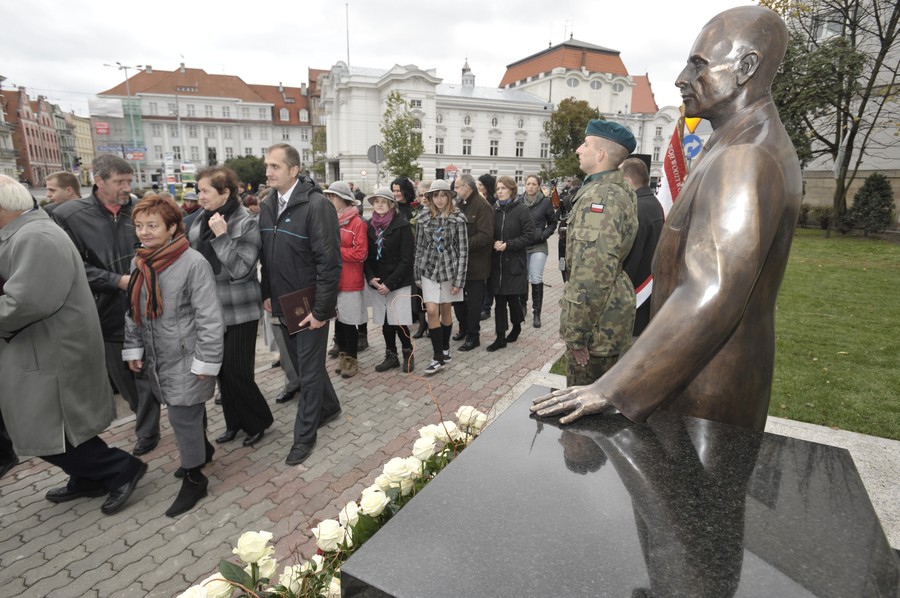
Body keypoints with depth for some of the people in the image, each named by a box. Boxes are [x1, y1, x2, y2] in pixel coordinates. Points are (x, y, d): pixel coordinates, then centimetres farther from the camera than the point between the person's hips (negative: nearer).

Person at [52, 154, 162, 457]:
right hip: (110, 314, 0)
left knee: (146, 375, 9)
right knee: (123, 378, 14)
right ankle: (148, 419, 37)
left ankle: (147, 432, 28)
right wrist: (117, 280, -17)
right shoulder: (69, 216, -6)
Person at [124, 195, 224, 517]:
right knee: (189, 410, 20)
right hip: (157, 356, 7)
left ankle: (194, 478, 15)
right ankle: (202, 449, 43)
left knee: (183, 415, -2)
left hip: (185, 356, -6)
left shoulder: (193, 263, -18)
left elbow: (209, 317, -19)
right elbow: (133, 311, 14)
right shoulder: (138, 262, 5)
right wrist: (133, 348, 12)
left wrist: (206, 360, -18)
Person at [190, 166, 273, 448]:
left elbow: (241, 270, -20)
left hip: (239, 312, -6)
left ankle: (259, 421, 20)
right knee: (222, 370, 13)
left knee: (238, 372, -3)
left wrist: (221, 236, -22)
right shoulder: (202, 219, 6)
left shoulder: (246, 224, -14)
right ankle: (235, 422, 30)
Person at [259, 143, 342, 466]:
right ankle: (329, 406, 42)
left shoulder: (316, 205, -18)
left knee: (309, 370, 6)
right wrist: (267, 294, 8)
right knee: (301, 363, 20)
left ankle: (304, 434, 23)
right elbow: (266, 256, 13)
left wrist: (320, 310, -19)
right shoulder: (268, 205, 5)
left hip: (309, 306, -7)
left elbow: (329, 262, -20)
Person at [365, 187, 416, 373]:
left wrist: (390, 283, -16)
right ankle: (391, 356, 25)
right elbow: (366, 255, 8)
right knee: (385, 321, 10)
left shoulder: (402, 225, -8)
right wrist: (371, 278, -8)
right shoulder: (369, 225, 6)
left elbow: (407, 259, -12)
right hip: (377, 282, 5)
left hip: (399, 282, -4)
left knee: (399, 321, -5)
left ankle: (408, 354, 17)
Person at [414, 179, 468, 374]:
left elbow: (463, 250, -7)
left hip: (449, 269, -1)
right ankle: (438, 357, 1)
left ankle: (445, 348, 29)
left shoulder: (458, 218, -6)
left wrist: (459, 279, -11)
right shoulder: (423, 218, 0)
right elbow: (419, 247, 6)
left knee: (445, 311, 9)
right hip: (429, 270, 1)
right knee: (431, 311, -7)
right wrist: (416, 274, 6)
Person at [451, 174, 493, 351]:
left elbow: (485, 235, -22)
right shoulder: (460, 204, 12)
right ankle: (464, 328, 34)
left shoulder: (482, 206, -13)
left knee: (474, 302, 3)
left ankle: (473, 336, 15)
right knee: (457, 298, 16)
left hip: (475, 264, -8)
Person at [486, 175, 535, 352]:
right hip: (497, 262, 4)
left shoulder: (521, 210, -5)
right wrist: (494, 243, -8)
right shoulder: (494, 210, 6)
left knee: (512, 298, 2)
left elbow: (529, 235, -9)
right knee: (499, 300, 4)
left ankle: (516, 326, 30)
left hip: (514, 262, -3)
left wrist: (508, 244, -16)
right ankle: (500, 337, 11)